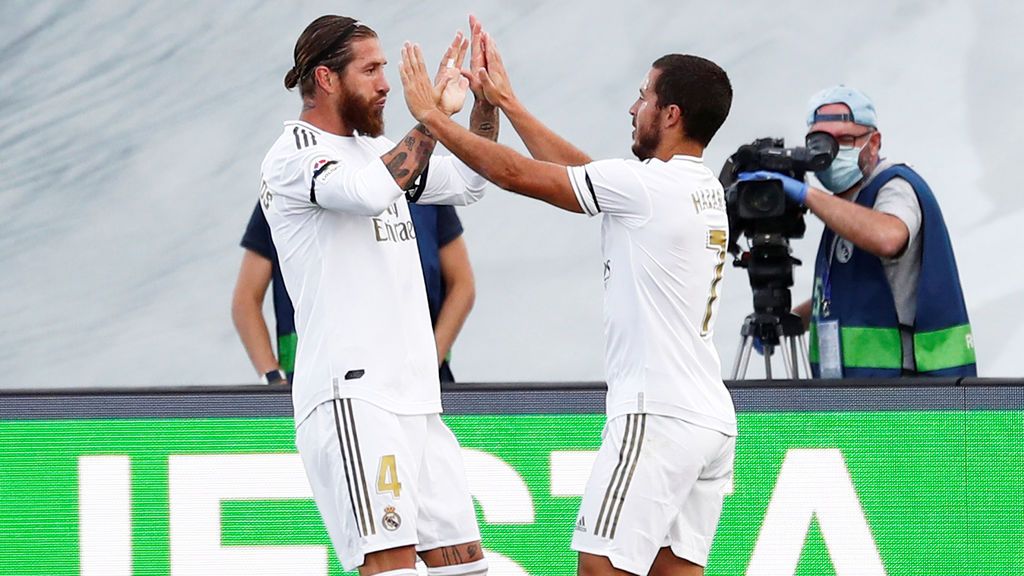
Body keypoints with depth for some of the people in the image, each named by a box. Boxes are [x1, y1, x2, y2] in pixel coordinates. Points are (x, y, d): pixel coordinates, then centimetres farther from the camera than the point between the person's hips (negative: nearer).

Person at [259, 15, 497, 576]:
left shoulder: (374, 149, 19)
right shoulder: (292, 157, -7)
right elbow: (373, 192, -26)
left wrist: (487, 100, 16)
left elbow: (465, 182, 30)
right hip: (349, 397, -9)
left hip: (413, 400, 9)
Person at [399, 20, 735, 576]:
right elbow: (578, 169, 24)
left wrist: (432, 116, 3)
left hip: (656, 415, -9)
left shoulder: (648, 185, -12)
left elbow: (518, 174, -7)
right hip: (711, 418, 9)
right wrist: (506, 102, 29)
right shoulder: (706, 190, 15)